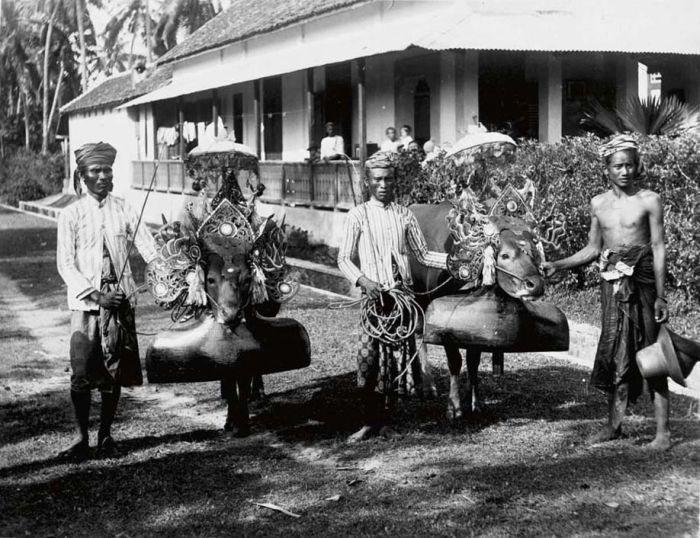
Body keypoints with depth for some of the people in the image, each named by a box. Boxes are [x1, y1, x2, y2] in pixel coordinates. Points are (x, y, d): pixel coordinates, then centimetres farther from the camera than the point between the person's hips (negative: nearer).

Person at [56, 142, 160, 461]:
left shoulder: (124, 211, 4)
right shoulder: (70, 216, 1)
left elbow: (151, 251, -2)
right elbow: (65, 264, -4)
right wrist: (96, 295, -14)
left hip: (120, 301, 1)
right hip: (85, 302, -1)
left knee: (113, 372, 5)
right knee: (81, 373, -4)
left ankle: (105, 435, 20)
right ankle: (82, 439, 10)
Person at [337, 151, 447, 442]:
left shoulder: (404, 215, 10)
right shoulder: (358, 215, 2)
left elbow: (422, 254, 14)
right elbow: (343, 259, 0)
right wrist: (363, 281, -16)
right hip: (374, 293, -3)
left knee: (400, 351, 2)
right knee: (369, 355, -10)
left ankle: (382, 415, 17)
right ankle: (371, 421, 0)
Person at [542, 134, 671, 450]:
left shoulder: (649, 201, -4)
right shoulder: (598, 204, 9)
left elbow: (658, 249, -5)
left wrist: (660, 296, -9)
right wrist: (558, 265, 7)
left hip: (643, 281, -4)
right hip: (612, 282, 4)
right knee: (614, 350, 6)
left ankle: (662, 430, 3)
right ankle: (613, 425, 15)